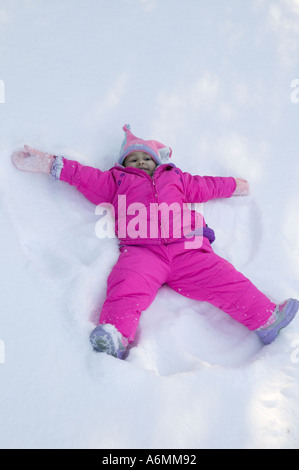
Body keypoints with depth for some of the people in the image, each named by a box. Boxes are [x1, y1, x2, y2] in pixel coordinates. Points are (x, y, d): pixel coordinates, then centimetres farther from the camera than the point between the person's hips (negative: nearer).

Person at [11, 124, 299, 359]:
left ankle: (266, 319, -21)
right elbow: (81, 174, 30)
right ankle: (116, 335, -50)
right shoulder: (117, 182, 31)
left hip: (187, 248, 2)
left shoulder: (176, 179, 37)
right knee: (129, 284, -33)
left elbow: (205, 186, 48)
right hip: (141, 251, -2)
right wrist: (47, 163, 28)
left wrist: (235, 185, 57)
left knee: (225, 280, -16)